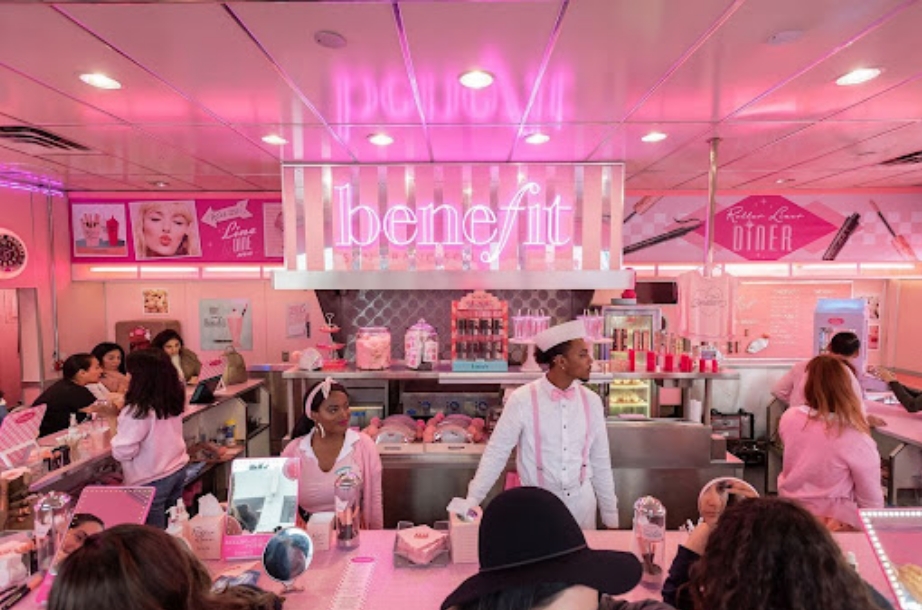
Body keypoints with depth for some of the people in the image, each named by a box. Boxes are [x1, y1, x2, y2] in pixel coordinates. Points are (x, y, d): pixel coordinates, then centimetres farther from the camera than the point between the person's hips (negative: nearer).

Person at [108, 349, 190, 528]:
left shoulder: (138, 411, -22)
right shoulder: (175, 400, -2)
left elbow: (123, 452, -18)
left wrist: (115, 425, -7)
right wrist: (122, 414, 8)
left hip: (151, 481, -7)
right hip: (178, 470, 7)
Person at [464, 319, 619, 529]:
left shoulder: (591, 401, -4)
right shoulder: (522, 400, -16)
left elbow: (601, 462, 4)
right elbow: (496, 454, -11)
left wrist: (611, 517, 8)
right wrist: (471, 502, -14)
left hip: (581, 501, 3)